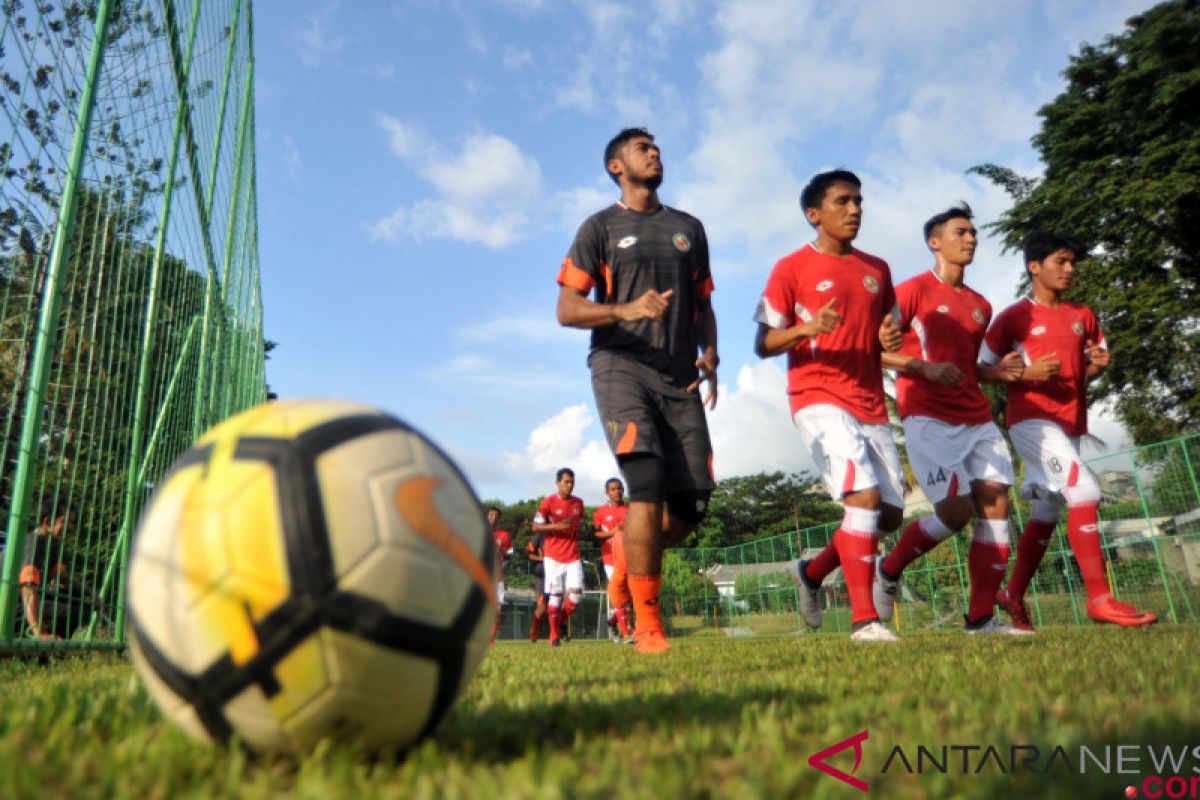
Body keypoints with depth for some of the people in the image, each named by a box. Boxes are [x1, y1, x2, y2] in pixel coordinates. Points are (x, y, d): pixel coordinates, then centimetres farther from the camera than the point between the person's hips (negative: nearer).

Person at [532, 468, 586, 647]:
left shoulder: (578, 503, 9)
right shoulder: (549, 502, -5)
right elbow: (535, 527, -5)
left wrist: (577, 531, 2)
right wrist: (556, 526, -18)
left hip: (573, 556, 4)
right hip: (554, 556, -4)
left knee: (576, 592, -7)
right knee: (556, 594, -2)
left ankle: (562, 620, 20)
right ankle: (554, 635, 9)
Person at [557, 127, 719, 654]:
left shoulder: (688, 228, 21)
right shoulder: (600, 228, 8)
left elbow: (703, 304, 23)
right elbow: (567, 310, 0)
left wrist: (709, 355, 3)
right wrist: (626, 310, -18)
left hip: (679, 375, 4)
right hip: (621, 366, -4)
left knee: (693, 500, -4)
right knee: (648, 482, -21)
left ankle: (637, 560, 29)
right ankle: (647, 625, -10)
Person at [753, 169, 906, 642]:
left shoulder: (877, 270, 16)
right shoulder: (792, 268, -1)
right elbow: (763, 345, -3)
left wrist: (891, 339, 2)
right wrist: (805, 329, -22)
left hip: (871, 405, 7)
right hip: (819, 400, -6)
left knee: (891, 512, 6)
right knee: (864, 496, -21)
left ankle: (812, 573, 26)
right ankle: (864, 620, -12)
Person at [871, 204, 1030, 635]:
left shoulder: (981, 306, 19)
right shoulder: (913, 290, -2)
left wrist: (997, 371, 6)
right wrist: (926, 368, -19)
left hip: (977, 419, 7)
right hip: (929, 418, -7)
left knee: (996, 506, -4)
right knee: (957, 510, -13)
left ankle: (982, 618, 2)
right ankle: (888, 569, 12)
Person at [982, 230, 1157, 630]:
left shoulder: (1084, 316, 14)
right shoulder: (1013, 318, -3)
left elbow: (1088, 369, 24)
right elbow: (982, 369, -2)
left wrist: (1099, 364, 1)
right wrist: (1025, 374, -17)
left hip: (1071, 425, 7)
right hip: (1032, 421, -7)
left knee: (1046, 514, 11)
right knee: (1085, 489, -21)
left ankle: (1013, 594, 23)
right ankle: (1100, 598, -17)